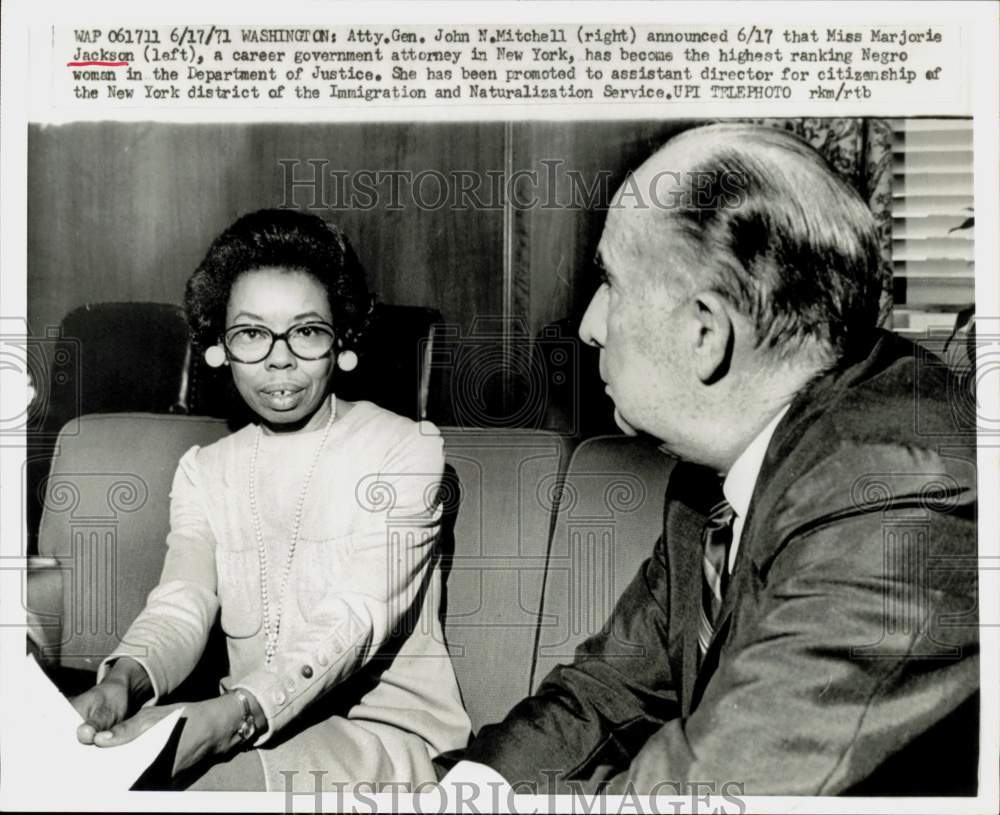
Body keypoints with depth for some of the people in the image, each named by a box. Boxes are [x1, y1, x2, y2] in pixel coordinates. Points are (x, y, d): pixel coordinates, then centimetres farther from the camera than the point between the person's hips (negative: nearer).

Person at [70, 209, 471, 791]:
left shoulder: (405, 448, -5)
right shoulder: (204, 470, 11)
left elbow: (356, 619, -18)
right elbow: (180, 609, -3)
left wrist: (234, 713, -33)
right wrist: (125, 680, -26)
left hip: (388, 729, -4)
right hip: (248, 729, 4)